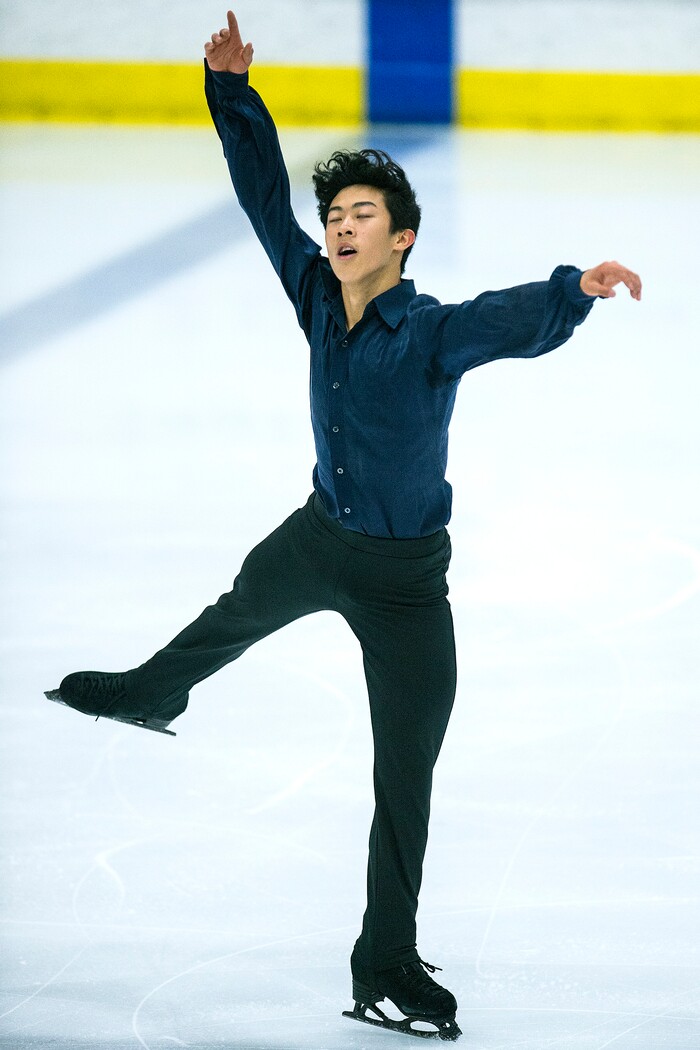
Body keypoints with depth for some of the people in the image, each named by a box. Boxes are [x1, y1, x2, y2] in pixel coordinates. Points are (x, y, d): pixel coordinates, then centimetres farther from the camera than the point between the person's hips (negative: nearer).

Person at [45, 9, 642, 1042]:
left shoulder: (435, 333, -28)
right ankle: (153, 693, 71)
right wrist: (232, 88, -12)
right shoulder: (318, 296, -11)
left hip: (405, 579, -6)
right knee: (232, 619, 37)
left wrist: (576, 290, -68)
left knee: (406, 778, -2)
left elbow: (520, 321, -47)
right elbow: (266, 194, -5)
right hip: (318, 540, 6)